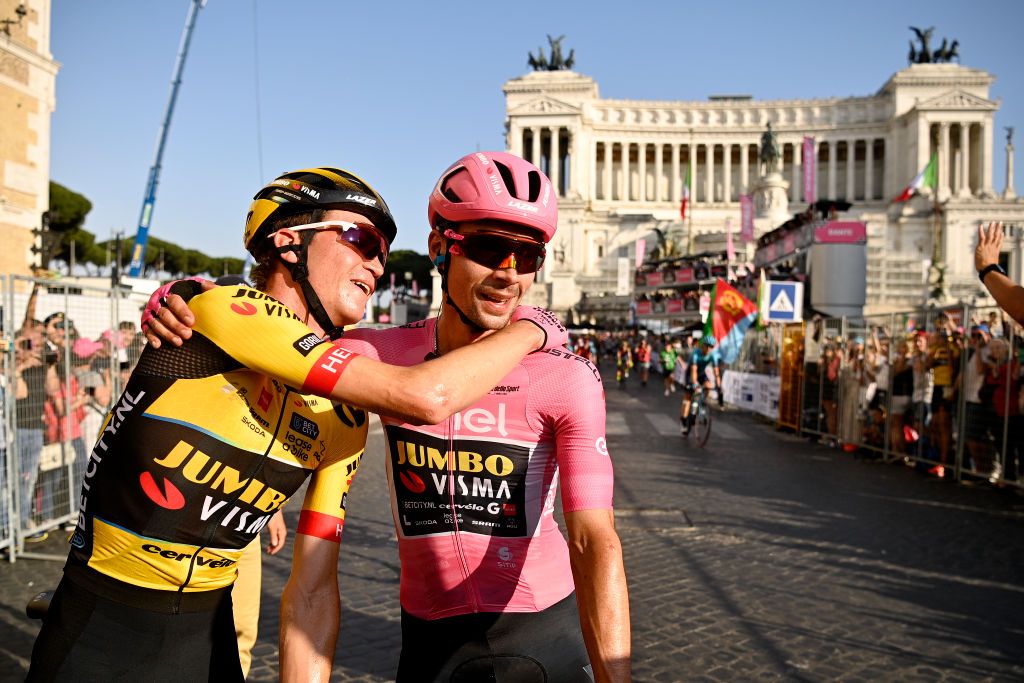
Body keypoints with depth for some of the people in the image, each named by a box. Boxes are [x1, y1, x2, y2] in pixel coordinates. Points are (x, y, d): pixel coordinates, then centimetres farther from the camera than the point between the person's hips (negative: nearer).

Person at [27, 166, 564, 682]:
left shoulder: (344, 422, -4)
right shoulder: (222, 307, -24)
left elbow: (312, 588, -2)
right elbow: (425, 397, -31)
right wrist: (529, 329, -18)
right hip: (101, 635, -5)